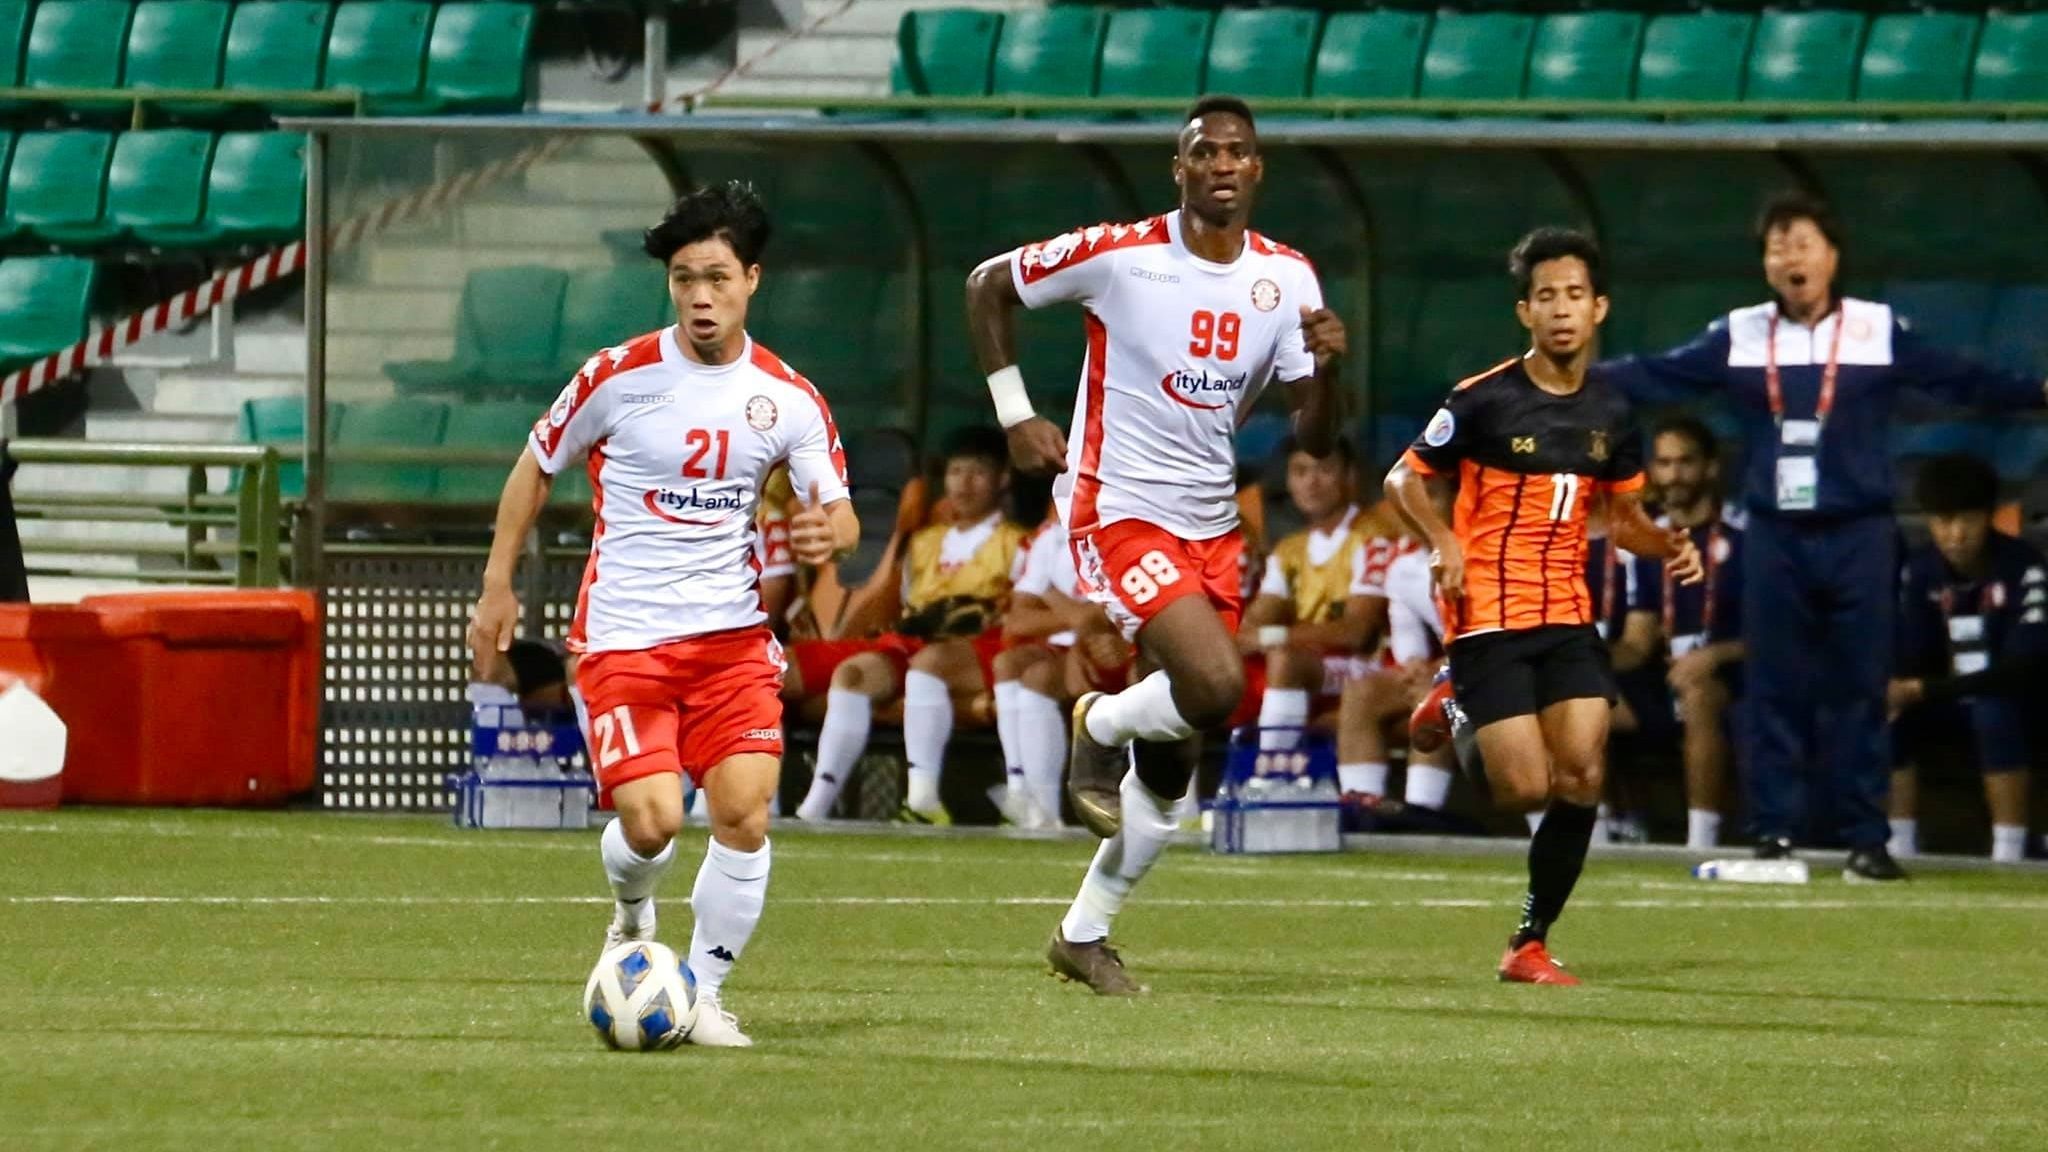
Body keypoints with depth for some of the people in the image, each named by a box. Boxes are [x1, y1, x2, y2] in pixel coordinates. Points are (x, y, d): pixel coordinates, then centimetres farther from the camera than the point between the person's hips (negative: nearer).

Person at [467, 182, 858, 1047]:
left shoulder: (787, 399, 0)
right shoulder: (619, 377, -6)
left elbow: (842, 515, 3)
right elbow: (537, 466, 7)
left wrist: (827, 535, -22)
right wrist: (498, 586, 7)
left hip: (731, 634, 2)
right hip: (623, 638, -2)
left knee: (746, 813, -13)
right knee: (652, 821, -14)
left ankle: (704, 995, 4)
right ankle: (632, 917, 23)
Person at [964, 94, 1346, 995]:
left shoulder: (1285, 279, 1)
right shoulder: (1118, 255, -12)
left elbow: (1313, 438, 2)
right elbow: (987, 287, 2)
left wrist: (1326, 365, -19)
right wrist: (1015, 415, -4)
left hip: (1212, 526, 6)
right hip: (1118, 509, -6)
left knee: (1172, 764, 8)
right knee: (1216, 685, -27)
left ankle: (1085, 933, 24)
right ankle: (1100, 728, 5)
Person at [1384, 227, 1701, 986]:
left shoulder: (1610, 413, 8)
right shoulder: (1485, 400, -8)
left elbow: (1623, 518, 20)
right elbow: (1404, 480, 1)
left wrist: (1667, 547, -2)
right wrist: (1443, 543, -17)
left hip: (1568, 617, 5)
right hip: (1490, 618, -5)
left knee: (1581, 776, -9)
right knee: (1527, 788, -12)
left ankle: (1530, 945, 5)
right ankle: (1453, 707, 22)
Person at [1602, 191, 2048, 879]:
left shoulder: (1879, 332, 1)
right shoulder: (1740, 337, 4)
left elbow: (1959, 382, -2)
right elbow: (1654, 378, 2)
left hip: (1858, 537, -1)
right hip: (1775, 538, 1)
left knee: (1860, 692, 0)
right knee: (1774, 691, 3)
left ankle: (1867, 841, 4)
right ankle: (1774, 835, 8)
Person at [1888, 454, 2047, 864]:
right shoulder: (1921, 570, -1)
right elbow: (1912, 661, -1)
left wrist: (1926, 691, -32)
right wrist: (1900, 692, -26)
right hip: (1956, 714, 5)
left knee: (1993, 710, -37)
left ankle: (2009, 850, -33)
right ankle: (1897, 845, -12)